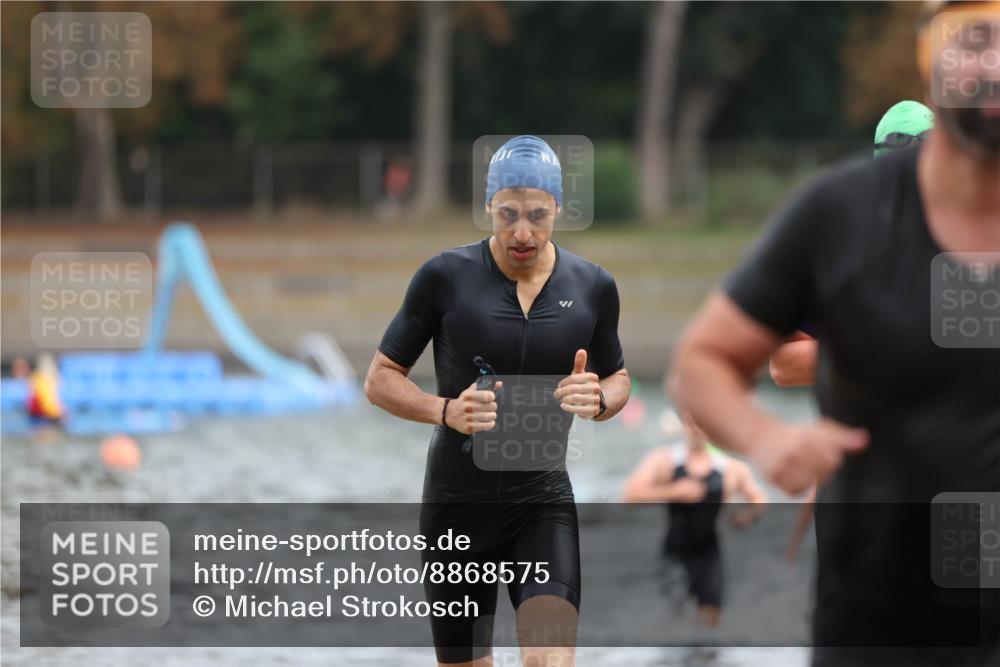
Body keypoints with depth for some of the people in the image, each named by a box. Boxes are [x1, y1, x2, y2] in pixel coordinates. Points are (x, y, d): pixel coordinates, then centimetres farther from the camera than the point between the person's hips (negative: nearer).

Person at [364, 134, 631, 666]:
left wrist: (599, 400, -9)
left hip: (544, 502, 0)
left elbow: (618, 378, 16)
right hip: (455, 507, 0)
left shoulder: (592, 288, 0)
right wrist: (445, 411, -20)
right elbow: (380, 380, -1)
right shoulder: (445, 278, -7)